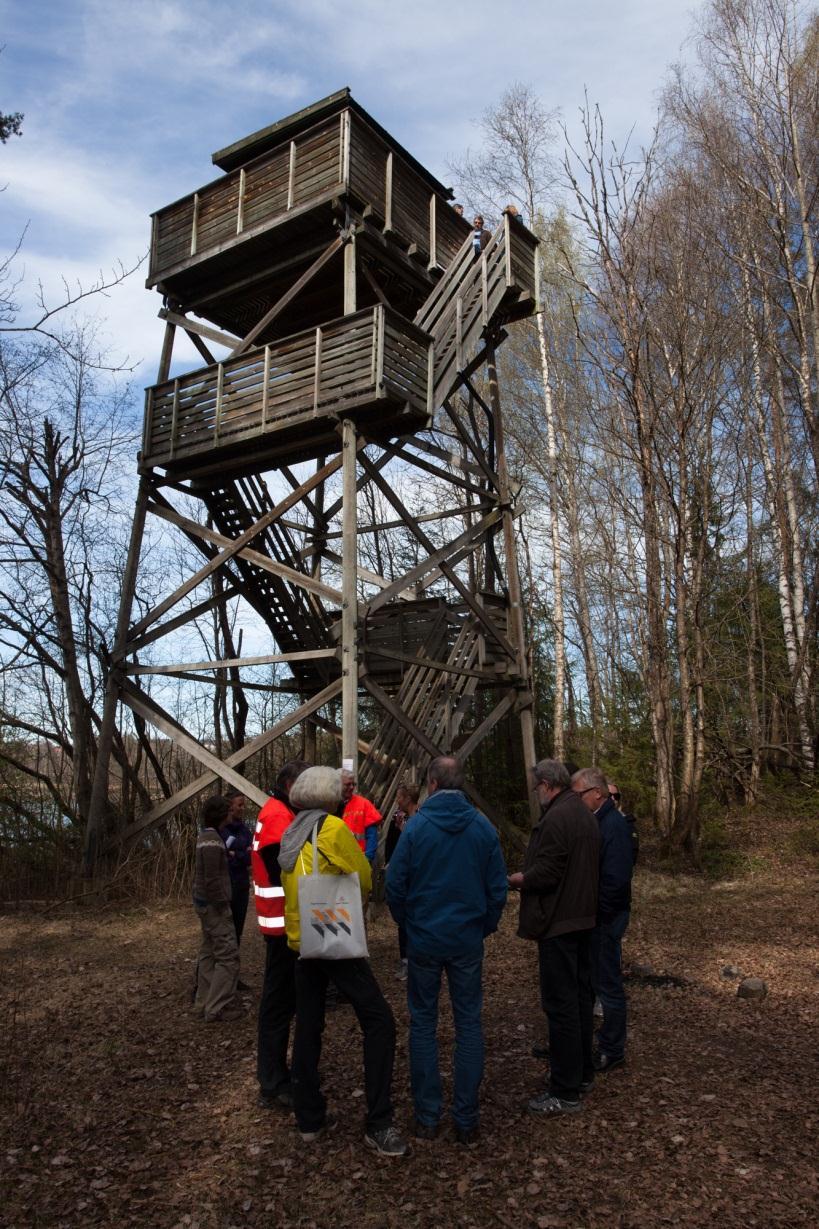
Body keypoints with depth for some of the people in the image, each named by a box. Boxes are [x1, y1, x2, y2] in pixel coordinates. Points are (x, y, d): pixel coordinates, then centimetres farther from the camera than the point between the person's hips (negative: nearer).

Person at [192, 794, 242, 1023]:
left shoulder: (205, 836, 11)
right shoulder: (213, 839, -20)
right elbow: (212, 878, -23)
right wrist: (222, 905, -17)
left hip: (204, 903, 10)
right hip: (214, 904, -10)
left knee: (209, 952, 16)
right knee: (228, 955, -6)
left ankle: (204, 1002, 22)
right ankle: (218, 1008, -4)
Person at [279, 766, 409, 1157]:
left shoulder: (291, 835, 11)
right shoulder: (333, 828, -11)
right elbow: (364, 879, -6)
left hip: (300, 939, 8)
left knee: (308, 1026, 15)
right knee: (378, 1021, -2)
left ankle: (309, 1119, 23)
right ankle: (378, 1125, -1)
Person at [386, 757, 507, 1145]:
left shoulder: (416, 827, -11)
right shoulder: (483, 827, -5)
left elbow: (394, 887, -7)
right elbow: (497, 888, -2)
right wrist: (484, 927, 13)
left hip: (424, 940, -1)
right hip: (468, 940, 2)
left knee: (423, 1025, 12)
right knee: (469, 1025, 11)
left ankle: (427, 1118, 20)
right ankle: (466, 1121, 17)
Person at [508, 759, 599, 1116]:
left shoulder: (555, 819, -20)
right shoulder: (585, 816, 11)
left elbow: (545, 874, -24)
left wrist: (517, 879, -5)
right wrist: (527, 876, 17)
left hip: (558, 924, -10)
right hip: (584, 918, 10)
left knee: (560, 1005, -2)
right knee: (580, 997, 19)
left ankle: (566, 1092, 6)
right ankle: (582, 1072, 32)